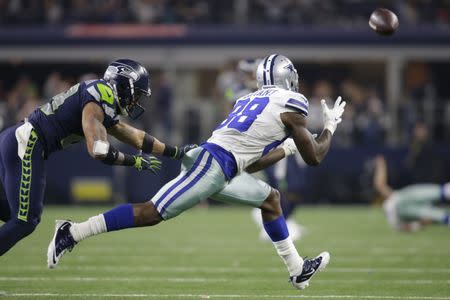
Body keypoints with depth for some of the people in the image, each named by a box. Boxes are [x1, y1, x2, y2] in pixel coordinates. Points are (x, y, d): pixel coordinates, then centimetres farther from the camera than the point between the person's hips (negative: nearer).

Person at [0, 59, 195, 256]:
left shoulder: (106, 106, 19)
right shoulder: (103, 94, -11)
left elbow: (135, 136, 30)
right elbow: (98, 151, -19)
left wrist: (176, 152, 35)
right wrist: (135, 162, -3)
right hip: (26, 145, -10)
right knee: (25, 221, -6)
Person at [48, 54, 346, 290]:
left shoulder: (253, 100, 25)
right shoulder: (290, 106, 0)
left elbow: (249, 163, 30)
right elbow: (314, 157, 8)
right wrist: (330, 126, 23)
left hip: (218, 166, 10)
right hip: (212, 164, -10)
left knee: (270, 199, 22)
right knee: (152, 213, -12)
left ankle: (297, 268, 25)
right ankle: (74, 232, -13)